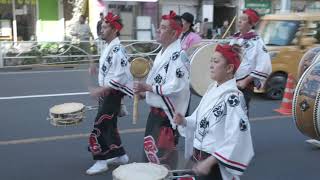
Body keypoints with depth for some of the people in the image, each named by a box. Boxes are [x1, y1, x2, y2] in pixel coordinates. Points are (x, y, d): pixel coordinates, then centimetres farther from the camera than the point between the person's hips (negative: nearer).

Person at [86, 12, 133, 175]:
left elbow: (119, 77, -26)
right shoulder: (108, 47, 10)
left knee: (100, 126, -6)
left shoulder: (117, 50, -21)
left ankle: (101, 161, 5)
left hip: (113, 94, -10)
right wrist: (101, 91, 13)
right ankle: (120, 155, 29)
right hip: (107, 92, 10)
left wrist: (100, 90, -25)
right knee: (109, 125, 17)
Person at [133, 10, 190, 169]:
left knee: (163, 157, 2)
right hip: (156, 110, 10)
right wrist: (143, 90, 5)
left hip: (167, 114, -10)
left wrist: (147, 87, -22)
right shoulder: (163, 52, 10)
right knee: (149, 148, 21)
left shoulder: (178, 55, -21)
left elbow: (175, 87, -29)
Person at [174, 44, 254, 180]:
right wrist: (184, 121, -4)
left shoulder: (233, 98, -21)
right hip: (198, 158, 7)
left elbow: (236, 139, -25)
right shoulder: (212, 89, 4)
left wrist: (209, 162, -24)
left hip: (216, 164, -7)